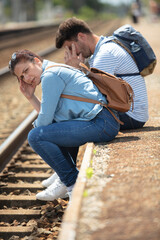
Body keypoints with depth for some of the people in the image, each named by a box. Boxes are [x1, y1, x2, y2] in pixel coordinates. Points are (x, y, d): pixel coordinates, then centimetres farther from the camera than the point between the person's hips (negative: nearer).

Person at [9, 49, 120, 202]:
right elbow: (48, 117, 22)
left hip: (100, 124, -11)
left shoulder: (50, 74, -8)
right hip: (103, 122, 11)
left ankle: (74, 183, -3)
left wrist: (35, 127, 13)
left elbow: (45, 119, -9)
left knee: (36, 136, -13)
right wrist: (30, 97, 17)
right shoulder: (57, 71, 23)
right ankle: (64, 179, 20)